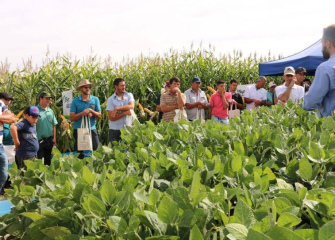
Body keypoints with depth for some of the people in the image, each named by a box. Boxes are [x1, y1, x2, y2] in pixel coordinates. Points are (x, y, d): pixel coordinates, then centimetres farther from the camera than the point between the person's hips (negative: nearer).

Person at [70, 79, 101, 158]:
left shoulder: (95, 99, 7)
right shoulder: (75, 101, 2)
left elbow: (99, 115, 4)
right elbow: (72, 118, -4)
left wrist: (91, 111, -12)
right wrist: (82, 113, -15)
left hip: (92, 129, 1)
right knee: (80, 154, 4)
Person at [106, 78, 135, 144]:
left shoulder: (129, 95, 7)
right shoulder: (111, 99, -1)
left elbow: (131, 106, -14)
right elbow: (111, 117, -8)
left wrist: (117, 108, -19)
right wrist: (125, 113, -15)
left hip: (127, 128, 1)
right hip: (114, 130, -1)